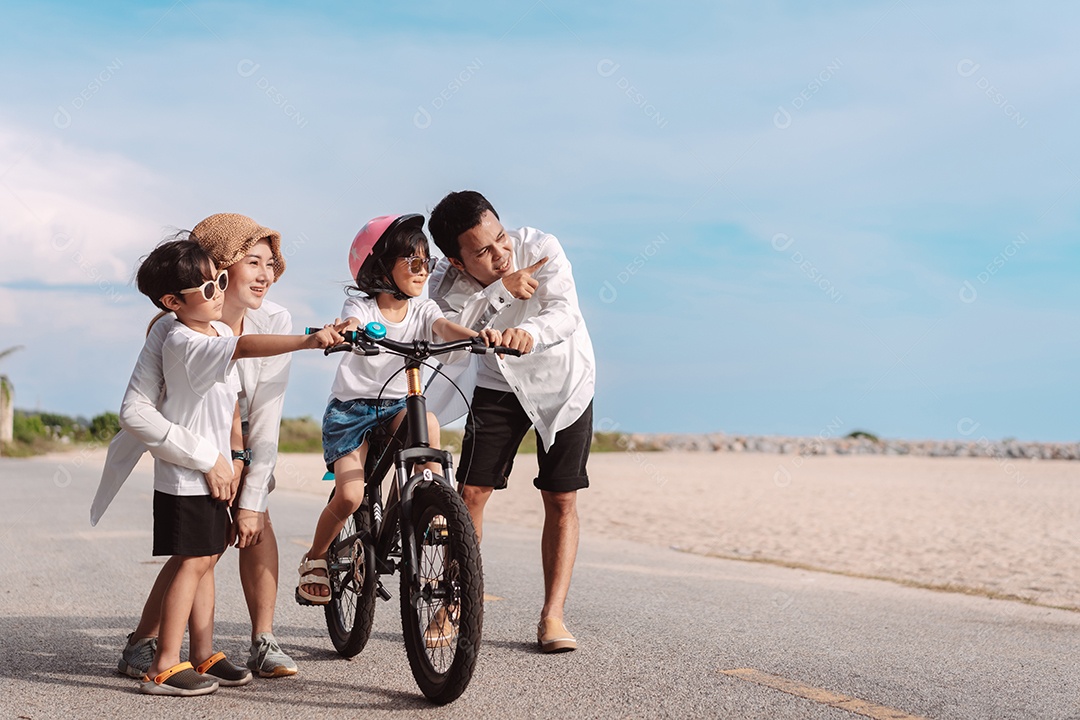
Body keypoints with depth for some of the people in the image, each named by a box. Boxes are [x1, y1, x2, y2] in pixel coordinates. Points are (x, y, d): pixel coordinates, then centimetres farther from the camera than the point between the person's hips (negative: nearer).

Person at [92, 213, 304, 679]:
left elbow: (266, 419, -21)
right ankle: (141, 645, 1)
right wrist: (208, 459, -41)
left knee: (257, 526, -16)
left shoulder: (275, 322, -23)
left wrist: (252, 500, -22)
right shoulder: (175, 329, -31)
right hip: (185, 440, -3)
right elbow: (135, 412, -39)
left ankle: (263, 644, -6)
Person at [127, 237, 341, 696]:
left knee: (206, 558, 12)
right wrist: (308, 341, -48)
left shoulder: (218, 332, 8)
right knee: (191, 560, -6)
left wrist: (236, 456, 11)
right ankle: (164, 667, 1)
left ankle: (203, 654, 21)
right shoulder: (184, 341, -21)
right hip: (185, 472, -9)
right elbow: (246, 347, -38)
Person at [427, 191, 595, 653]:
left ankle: (552, 615, 4)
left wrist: (529, 332, -59)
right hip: (500, 385, 2)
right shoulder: (446, 282, -18)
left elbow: (566, 312, -37)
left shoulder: (539, 247, -25)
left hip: (563, 380, -1)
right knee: (471, 492, -6)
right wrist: (500, 290, -43)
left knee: (561, 499, -3)